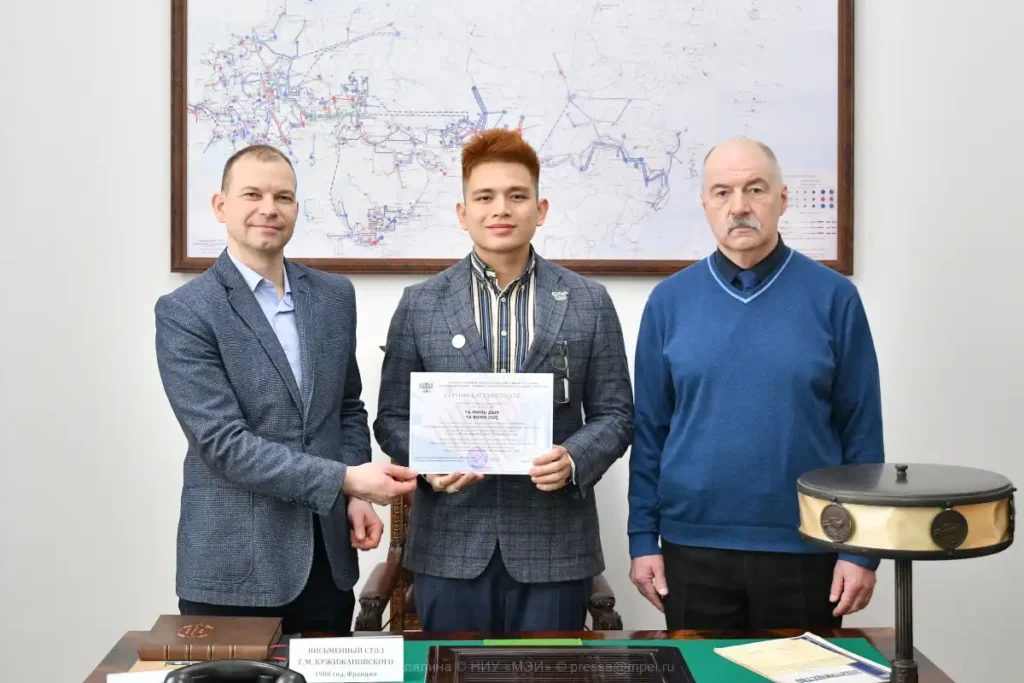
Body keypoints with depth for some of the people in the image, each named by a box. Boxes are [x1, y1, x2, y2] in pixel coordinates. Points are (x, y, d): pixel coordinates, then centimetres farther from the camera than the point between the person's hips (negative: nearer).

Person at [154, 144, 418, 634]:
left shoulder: (334, 296, 7)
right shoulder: (184, 312, -10)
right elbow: (222, 441, -17)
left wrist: (354, 496, 0)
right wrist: (345, 480, -20)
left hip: (327, 557, 5)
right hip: (232, 567, -4)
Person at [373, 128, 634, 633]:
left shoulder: (589, 303, 4)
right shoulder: (419, 305, 5)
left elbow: (614, 414, 6)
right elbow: (392, 418, 7)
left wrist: (573, 459, -14)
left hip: (553, 549, 0)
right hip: (450, 549, 0)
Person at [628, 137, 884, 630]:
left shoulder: (833, 297, -3)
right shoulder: (669, 300, 1)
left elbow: (861, 429, -1)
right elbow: (649, 428, 3)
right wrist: (643, 537, 1)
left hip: (805, 549, -1)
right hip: (692, 548, 1)